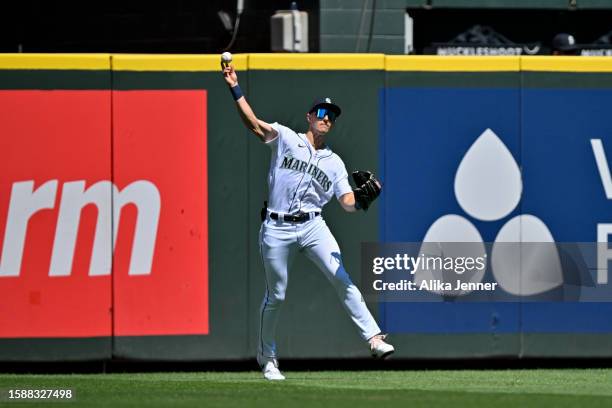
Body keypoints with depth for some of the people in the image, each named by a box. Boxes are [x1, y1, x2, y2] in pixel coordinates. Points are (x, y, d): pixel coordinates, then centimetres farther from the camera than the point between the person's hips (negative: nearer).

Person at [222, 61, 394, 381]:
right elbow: (254, 124, -8)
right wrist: (235, 89, -19)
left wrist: (362, 199, -19)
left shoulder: (334, 162, 14)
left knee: (342, 279, -14)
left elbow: (347, 202, 4)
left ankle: (374, 339, -19)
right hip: (277, 228, -2)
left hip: (312, 226, 2)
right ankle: (266, 355, 22)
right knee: (276, 295, 4)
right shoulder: (286, 138, 6)